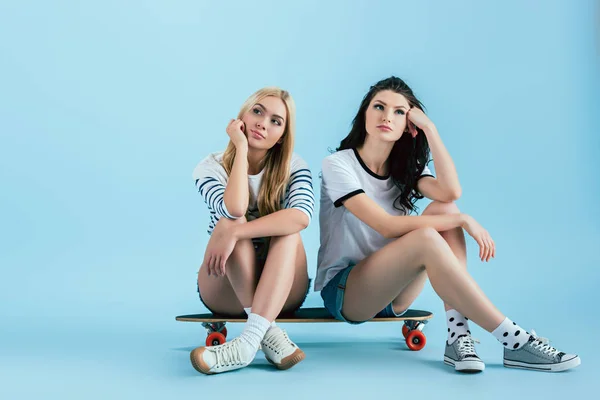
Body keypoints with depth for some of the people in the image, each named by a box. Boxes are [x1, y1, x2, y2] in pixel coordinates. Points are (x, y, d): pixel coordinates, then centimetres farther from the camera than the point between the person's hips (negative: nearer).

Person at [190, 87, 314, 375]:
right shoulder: (211, 167, -8)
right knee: (229, 222, -28)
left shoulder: (294, 167, -6)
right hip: (226, 293, 0)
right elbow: (235, 211, -31)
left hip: (281, 292, 1)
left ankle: (249, 341, -44)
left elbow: (302, 216, -30)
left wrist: (235, 233, -38)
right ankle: (269, 332, -33)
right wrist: (241, 149, -23)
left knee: (288, 230, -29)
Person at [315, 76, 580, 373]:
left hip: (391, 293, 6)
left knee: (444, 208, -18)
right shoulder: (338, 164, -10)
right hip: (342, 292, -6)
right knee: (426, 238, -32)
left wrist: (428, 128, -13)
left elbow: (451, 191, -16)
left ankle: (458, 337, -27)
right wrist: (461, 220, -21)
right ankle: (514, 341, -29)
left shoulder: (405, 169, 8)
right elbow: (387, 226, -23)